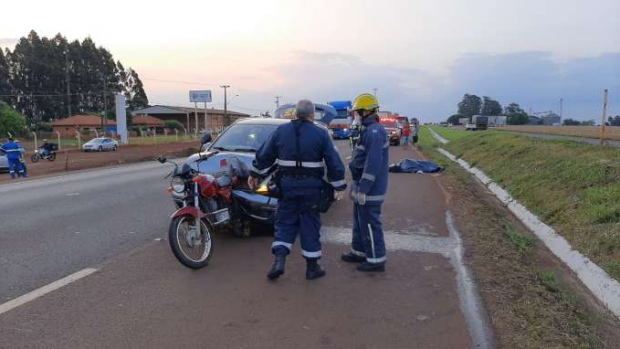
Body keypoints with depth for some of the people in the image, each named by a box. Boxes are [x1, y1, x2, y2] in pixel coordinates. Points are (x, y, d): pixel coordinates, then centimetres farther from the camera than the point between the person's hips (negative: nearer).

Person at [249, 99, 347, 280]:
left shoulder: (281, 130, 3)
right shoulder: (321, 134, -3)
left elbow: (264, 155, 8)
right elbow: (334, 162, -3)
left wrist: (254, 174, 20)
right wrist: (339, 185, 5)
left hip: (287, 185, 2)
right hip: (311, 187, -1)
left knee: (285, 222, 13)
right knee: (310, 225, 8)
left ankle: (279, 260, -2)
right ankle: (312, 267, 16)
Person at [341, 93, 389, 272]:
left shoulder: (374, 131, -19)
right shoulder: (370, 130, 14)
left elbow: (373, 164, -26)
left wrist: (362, 189, -24)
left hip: (369, 189, -10)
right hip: (363, 187, 10)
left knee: (369, 223, -2)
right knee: (360, 221, 19)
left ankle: (376, 260, 8)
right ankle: (359, 252, 32)